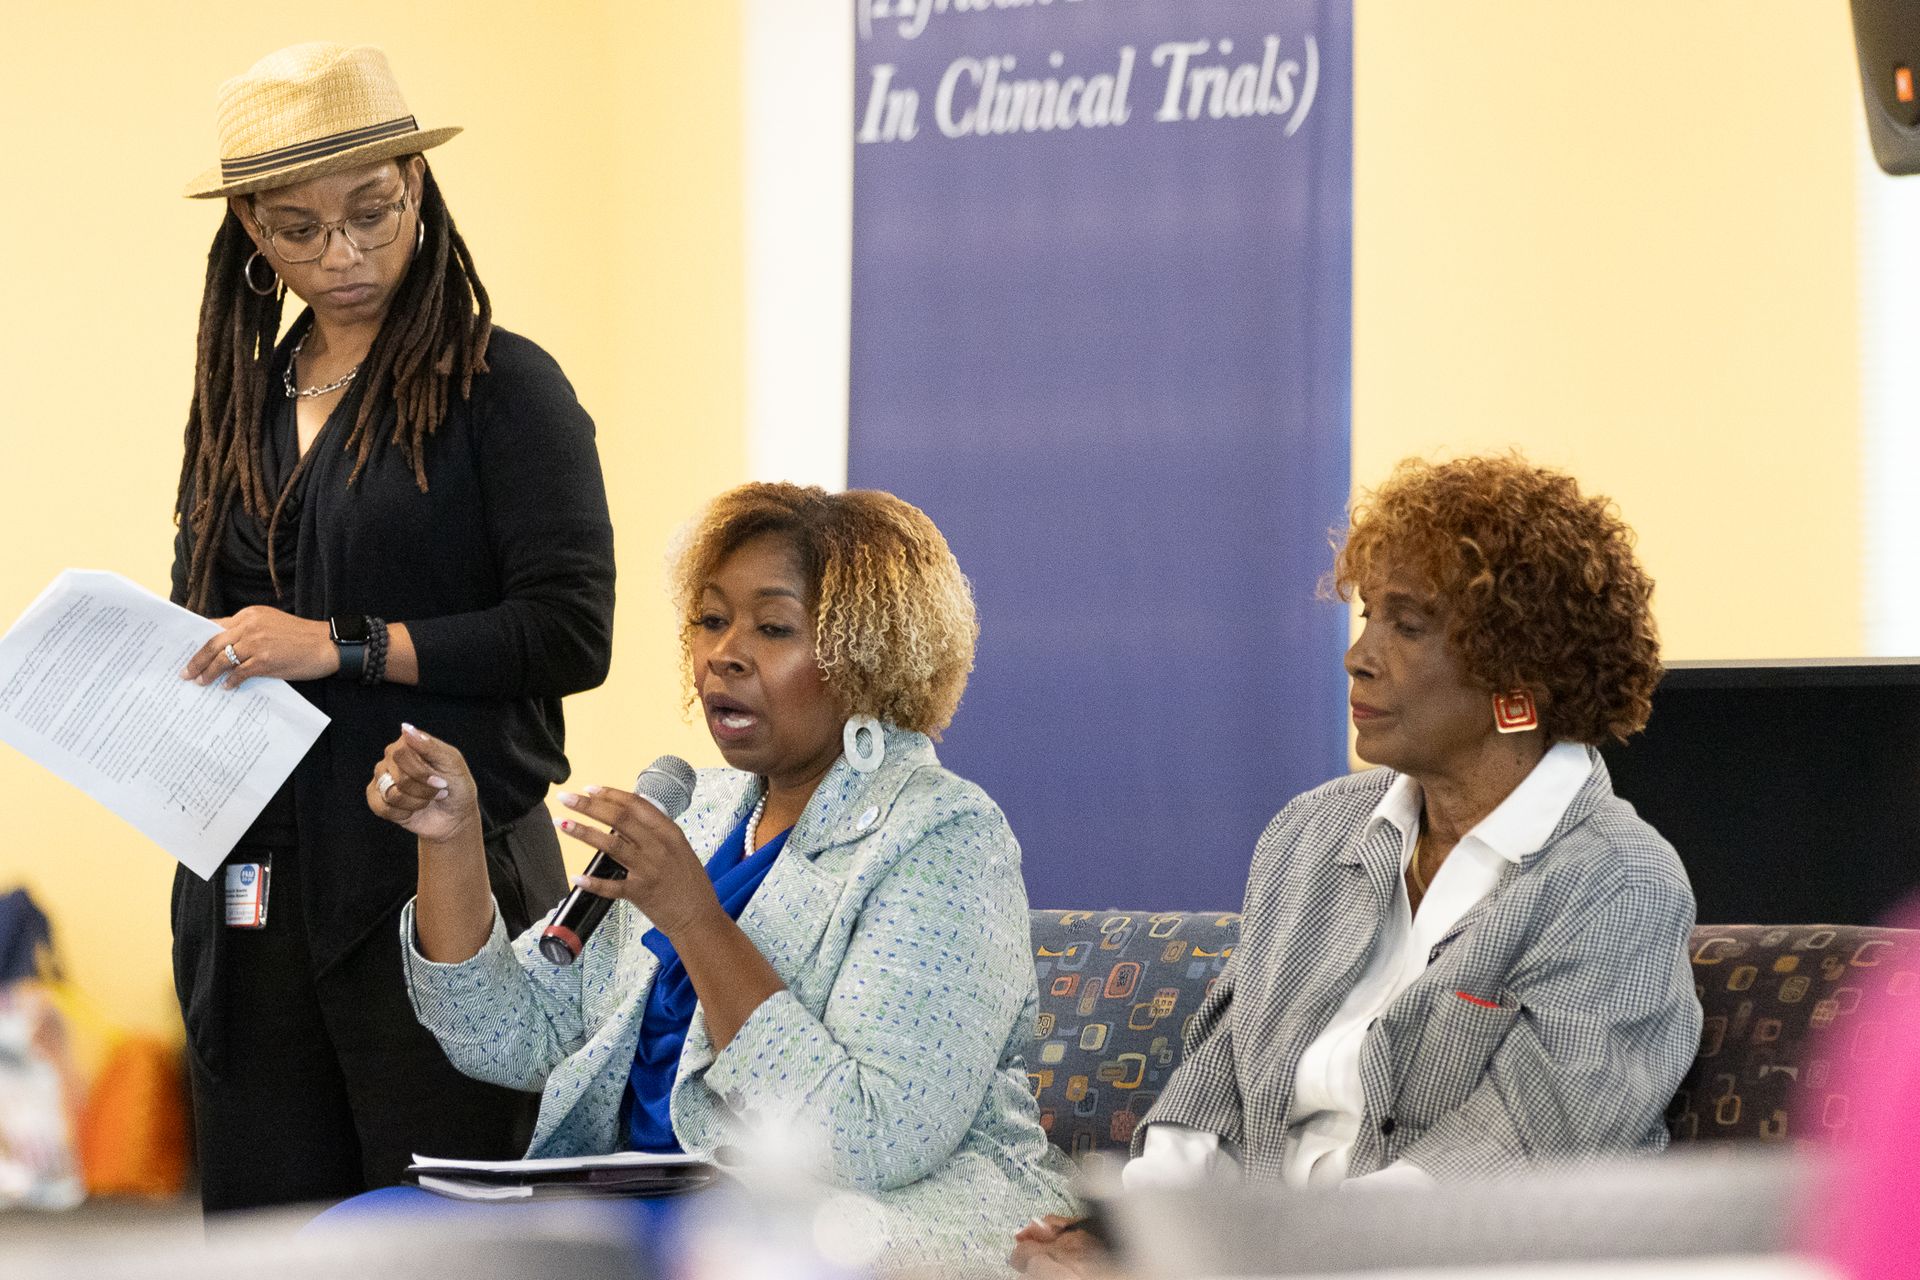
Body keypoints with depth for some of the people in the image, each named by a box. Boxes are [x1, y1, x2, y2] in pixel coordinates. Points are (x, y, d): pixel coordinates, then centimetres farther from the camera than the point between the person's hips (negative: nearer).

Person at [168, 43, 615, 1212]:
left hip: (436, 881, -6)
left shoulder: (504, 390, -3)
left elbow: (571, 633, -11)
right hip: (253, 887, 6)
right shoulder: (238, 403, 15)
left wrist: (343, 644, -15)